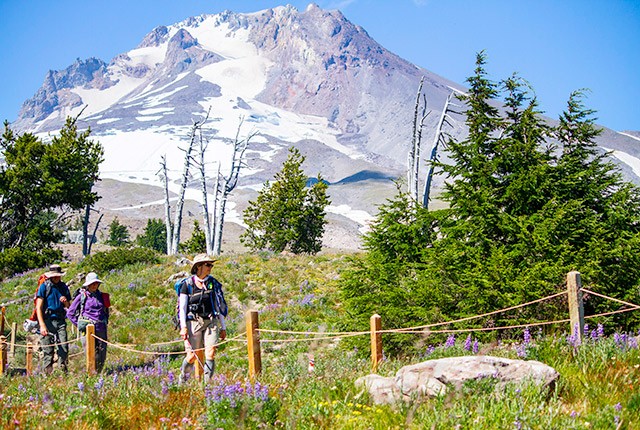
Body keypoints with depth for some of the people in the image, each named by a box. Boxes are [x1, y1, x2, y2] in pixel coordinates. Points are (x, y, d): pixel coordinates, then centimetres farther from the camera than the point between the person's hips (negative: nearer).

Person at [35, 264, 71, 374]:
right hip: (47, 321, -3)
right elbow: (38, 307, -6)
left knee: (64, 348, -6)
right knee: (48, 350, -2)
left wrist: (65, 302, -5)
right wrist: (42, 325, -16)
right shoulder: (44, 287, 0)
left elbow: (69, 306, 20)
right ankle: (47, 373, 4)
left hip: (60, 321, 3)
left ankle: (63, 372, 4)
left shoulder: (63, 287, 12)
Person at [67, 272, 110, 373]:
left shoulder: (102, 296, 15)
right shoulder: (81, 296, 3)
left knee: (102, 354, 2)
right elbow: (70, 313, 8)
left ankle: (98, 373, 15)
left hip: (101, 329, 4)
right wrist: (79, 325, 2)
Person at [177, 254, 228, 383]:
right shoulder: (187, 284, 0)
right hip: (193, 322, -3)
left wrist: (223, 327, 13)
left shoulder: (213, 283, 9)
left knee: (211, 353, -12)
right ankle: (182, 380, 25)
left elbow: (220, 305, 14)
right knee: (192, 356, -1)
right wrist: (183, 327, -11)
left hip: (211, 322, 3)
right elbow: (182, 307, -1)